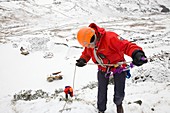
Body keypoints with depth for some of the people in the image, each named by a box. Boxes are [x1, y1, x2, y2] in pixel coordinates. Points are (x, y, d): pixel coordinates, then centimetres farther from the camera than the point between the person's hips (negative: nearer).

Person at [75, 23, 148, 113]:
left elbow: (126, 45, -43)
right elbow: (86, 53, 11)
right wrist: (83, 60, -9)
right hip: (103, 68, 4)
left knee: (119, 93, 3)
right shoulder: (88, 46, -12)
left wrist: (136, 54, -61)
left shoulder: (110, 38, -36)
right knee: (101, 91, 8)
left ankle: (118, 104, 41)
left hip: (118, 65, -4)